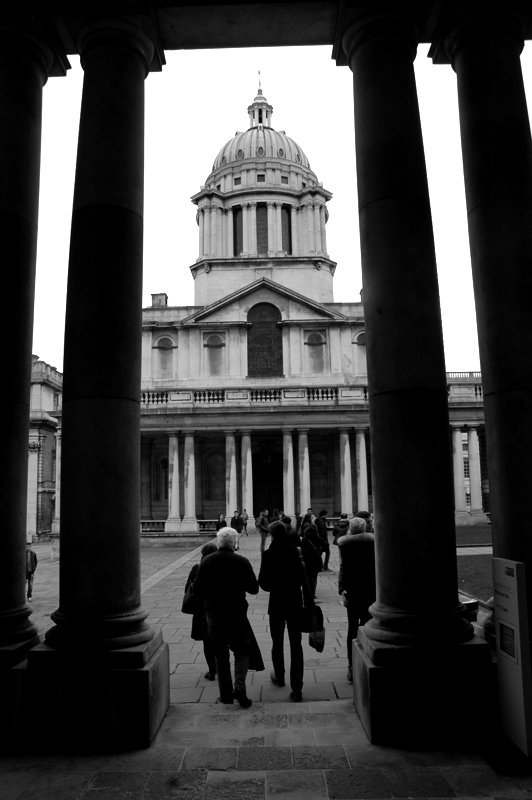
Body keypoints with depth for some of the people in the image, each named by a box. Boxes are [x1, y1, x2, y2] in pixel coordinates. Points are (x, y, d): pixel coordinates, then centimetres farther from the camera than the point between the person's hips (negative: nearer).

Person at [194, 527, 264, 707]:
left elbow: (197, 589, -3)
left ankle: (226, 694, 20)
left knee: (220, 654, 15)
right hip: (237, 613, -2)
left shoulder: (206, 562, -7)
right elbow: (254, 589, -5)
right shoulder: (242, 562, -12)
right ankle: (239, 687, -4)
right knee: (242, 651, 13)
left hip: (213, 614, 2)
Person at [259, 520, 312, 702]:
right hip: (295, 603, 1)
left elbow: (263, 582, -10)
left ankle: (279, 677, 37)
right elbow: (304, 579, -5)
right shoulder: (295, 551, -6)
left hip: (276, 604, -1)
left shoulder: (269, 554, -12)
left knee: (277, 643, 18)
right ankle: (296, 688, 3)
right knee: (296, 645, 6)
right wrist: (309, 602, 3)